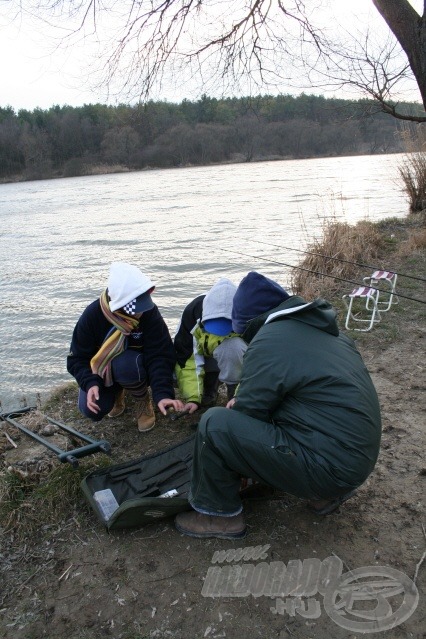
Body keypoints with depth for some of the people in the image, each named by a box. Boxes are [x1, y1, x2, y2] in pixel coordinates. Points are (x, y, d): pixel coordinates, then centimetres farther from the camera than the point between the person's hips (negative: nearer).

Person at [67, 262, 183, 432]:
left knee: (125, 367, -36)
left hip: (133, 361, -1)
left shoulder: (149, 312, -26)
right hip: (100, 368, 1)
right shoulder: (93, 315, -25)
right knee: (91, 410, -20)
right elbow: (77, 358, -18)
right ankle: (116, 390, 15)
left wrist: (163, 394, -42)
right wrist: (90, 383, -37)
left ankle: (142, 398, -3)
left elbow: (160, 356, -28)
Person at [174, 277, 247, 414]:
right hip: (205, 355, 3)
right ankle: (209, 390, 4)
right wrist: (193, 397, -32)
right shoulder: (193, 312, -29)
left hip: (239, 356, -3)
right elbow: (186, 359, -25)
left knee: (231, 348, -38)